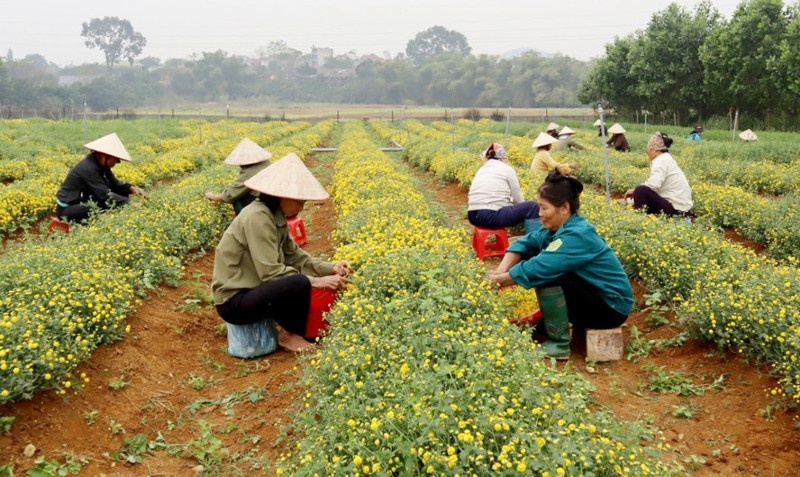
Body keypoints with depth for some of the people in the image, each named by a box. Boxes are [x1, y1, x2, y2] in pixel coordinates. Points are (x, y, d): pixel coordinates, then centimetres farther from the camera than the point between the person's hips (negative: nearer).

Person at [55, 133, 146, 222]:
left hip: (83, 204, 9)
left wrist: (131, 188, -12)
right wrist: (130, 203, -28)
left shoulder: (101, 164, 1)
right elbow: (105, 195, -28)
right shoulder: (88, 168, -25)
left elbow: (115, 184, 6)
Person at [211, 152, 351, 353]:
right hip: (234, 302, -9)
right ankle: (289, 334, -4)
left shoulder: (275, 215, 4)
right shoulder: (257, 217, -24)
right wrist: (316, 281, -22)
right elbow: (270, 272, -26)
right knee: (300, 283, -30)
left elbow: (294, 255, 8)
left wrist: (330, 268, -5)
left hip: (249, 289, 9)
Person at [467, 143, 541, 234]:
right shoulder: (508, 169, 7)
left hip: (473, 216, 7)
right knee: (532, 207, 3)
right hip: (491, 216, -7)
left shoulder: (481, 170, 23)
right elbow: (518, 200, 11)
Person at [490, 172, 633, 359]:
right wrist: (502, 269, -18)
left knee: (547, 276, -27)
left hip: (613, 306, -9)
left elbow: (540, 267, -32)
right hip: (593, 295, 9)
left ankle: (559, 344, -12)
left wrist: (499, 280, -21)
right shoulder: (560, 226, -1)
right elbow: (525, 243, 0)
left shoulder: (576, 235, -27)